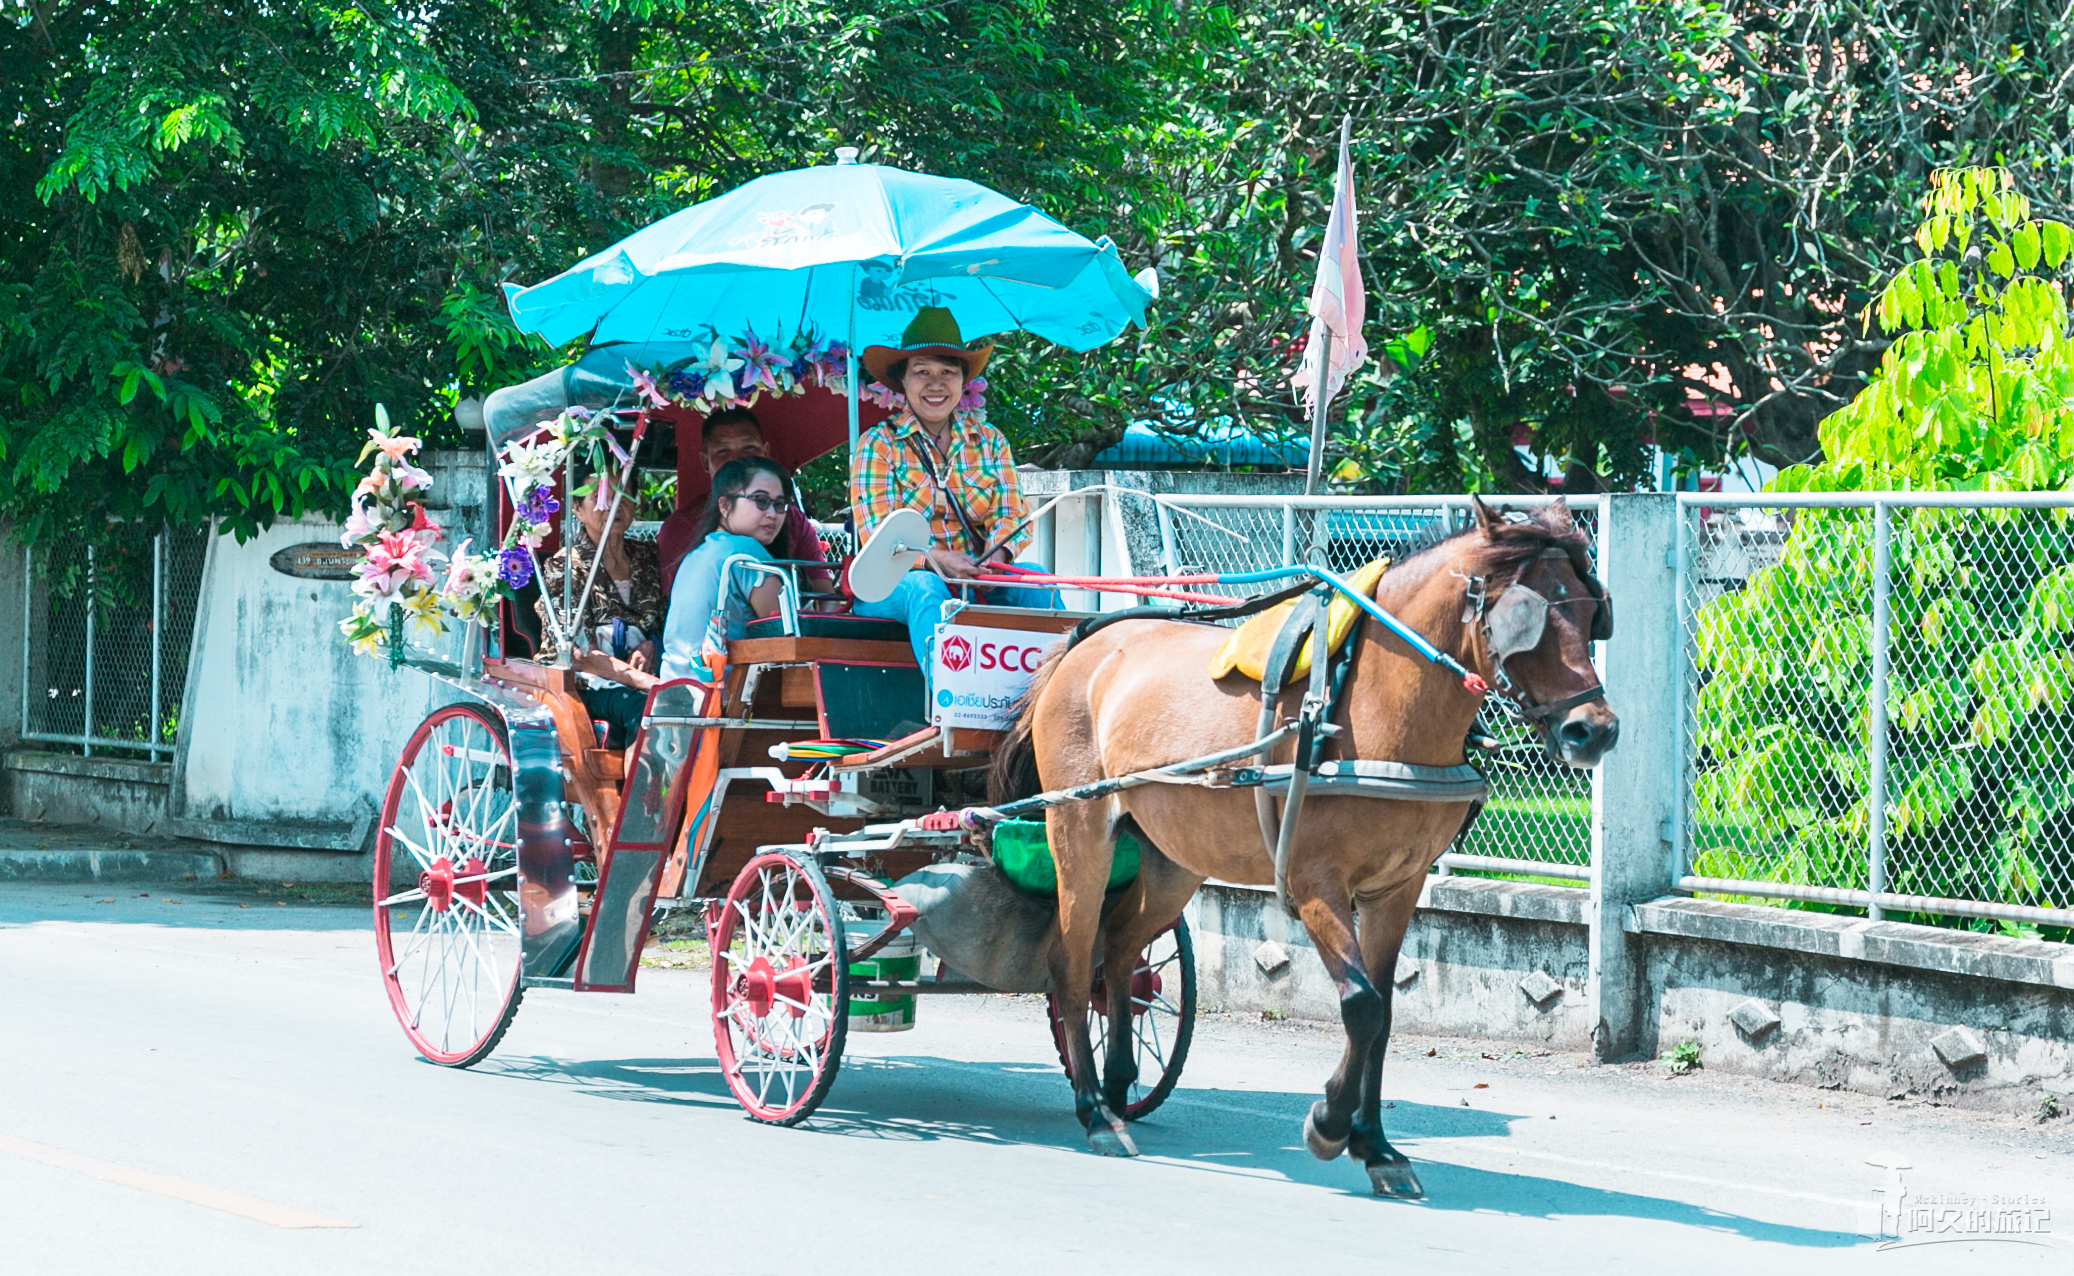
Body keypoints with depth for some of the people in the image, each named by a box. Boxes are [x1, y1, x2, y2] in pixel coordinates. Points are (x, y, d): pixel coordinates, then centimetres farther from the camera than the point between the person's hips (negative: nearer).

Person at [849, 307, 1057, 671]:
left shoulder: (990, 441, 13)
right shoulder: (879, 444, 1)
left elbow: (1013, 515, 7)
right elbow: (876, 535, -8)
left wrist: (998, 552, -19)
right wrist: (935, 560, -28)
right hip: (893, 589, -3)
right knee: (924, 588, -36)